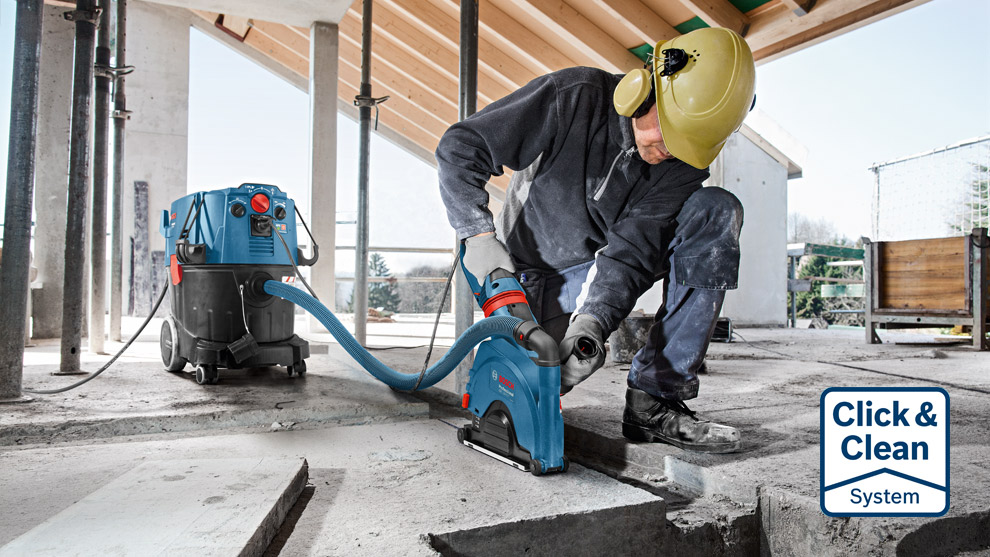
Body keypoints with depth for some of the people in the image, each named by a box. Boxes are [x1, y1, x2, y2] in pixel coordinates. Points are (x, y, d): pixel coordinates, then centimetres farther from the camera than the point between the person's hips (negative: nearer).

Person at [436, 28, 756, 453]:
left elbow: (632, 247, -20)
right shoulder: (573, 98, -19)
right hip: (540, 282, -3)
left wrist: (590, 323, -37)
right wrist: (478, 235, -29)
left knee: (717, 212, -17)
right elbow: (459, 147, -17)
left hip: (603, 273, 4)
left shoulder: (685, 162, -10)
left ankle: (656, 399, -22)